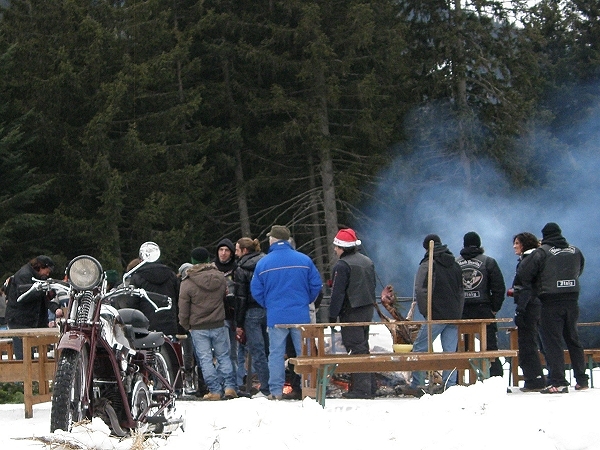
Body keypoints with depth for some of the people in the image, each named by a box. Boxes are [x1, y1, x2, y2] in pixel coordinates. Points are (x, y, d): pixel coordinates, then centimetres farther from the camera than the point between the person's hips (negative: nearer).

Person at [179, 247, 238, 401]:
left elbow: (183, 308, -7)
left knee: (205, 359, 3)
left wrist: (185, 325, 9)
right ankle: (229, 386, 4)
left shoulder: (187, 283, -11)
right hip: (219, 325, 3)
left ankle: (215, 390, 1)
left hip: (198, 328, -3)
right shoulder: (220, 278, -1)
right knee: (223, 356, 12)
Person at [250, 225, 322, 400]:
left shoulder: (263, 264, -2)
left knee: (276, 353, 4)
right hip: (300, 315, 1)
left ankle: (276, 391, 2)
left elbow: (256, 291, 2)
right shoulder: (304, 260, -1)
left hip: (275, 317, -1)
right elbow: (316, 285, 1)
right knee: (304, 352, 6)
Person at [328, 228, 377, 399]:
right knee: (363, 347, 15)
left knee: (356, 348, -8)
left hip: (351, 312, -9)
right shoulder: (367, 262, 13)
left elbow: (337, 293, -16)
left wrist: (332, 316, -13)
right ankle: (368, 386, 17)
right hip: (368, 310, 9)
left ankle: (361, 389, -11)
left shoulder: (342, 266, -14)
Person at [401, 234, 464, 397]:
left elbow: (420, 289, -15)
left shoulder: (428, 265, -5)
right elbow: (461, 291, 20)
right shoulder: (455, 266, 16)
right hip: (454, 315, 6)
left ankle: (416, 385, -4)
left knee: (420, 348, -1)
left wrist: (425, 311, -8)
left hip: (436, 315, -6)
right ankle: (450, 385, -1)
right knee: (450, 352, 5)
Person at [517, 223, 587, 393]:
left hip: (550, 303, -5)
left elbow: (523, 273, -10)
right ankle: (581, 379, 17)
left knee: (552, 342, -4)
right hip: (572, 301, 5)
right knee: (573, 340, 15)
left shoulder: (541, 252, -9)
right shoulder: (575, 251, 8)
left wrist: (529, 289, 8)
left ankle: (558, 382, -12)